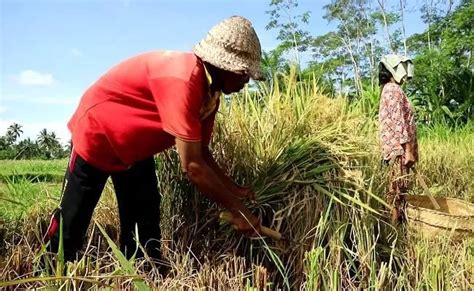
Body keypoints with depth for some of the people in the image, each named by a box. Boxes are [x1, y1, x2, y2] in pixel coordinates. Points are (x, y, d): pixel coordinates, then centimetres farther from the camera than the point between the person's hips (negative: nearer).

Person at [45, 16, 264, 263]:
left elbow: (201, 153, -1)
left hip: (136, 147, 9)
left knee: (145, 225, 8)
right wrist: (236, 208, -27)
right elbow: (193, 166, -37)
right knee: (73, 219, 4)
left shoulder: (210, 87, -8)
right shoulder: (182, 79, -37)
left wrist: (234, 190, -9)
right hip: (97, 134, -8)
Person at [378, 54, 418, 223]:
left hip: (396, 148, 10)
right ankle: (395, 223, -1)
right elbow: (399, 122, -19)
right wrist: (409, 151, -20)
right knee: (398, 188, -6)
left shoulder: (389, 89, 20)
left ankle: (395, 220, 19)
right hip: (399, 147, -10)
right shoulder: (394, 89, -11)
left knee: (397, 187, 13)